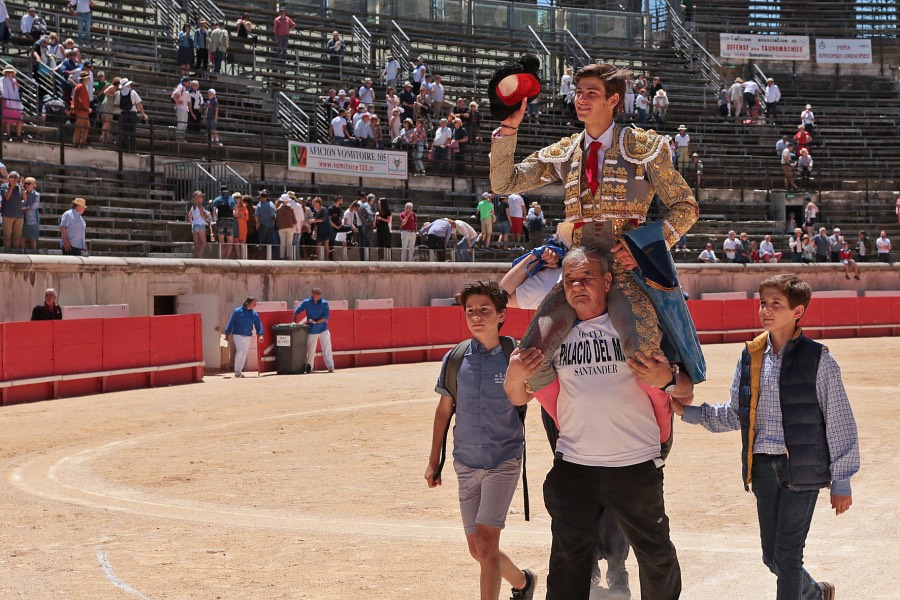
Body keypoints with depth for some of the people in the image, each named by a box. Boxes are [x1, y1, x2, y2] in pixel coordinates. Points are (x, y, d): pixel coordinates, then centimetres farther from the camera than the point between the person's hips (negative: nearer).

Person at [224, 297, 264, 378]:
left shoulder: (255, 314, 8)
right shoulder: (238, 311, -3)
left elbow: (258, 325, 6)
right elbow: (231, 323, -1)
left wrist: (260, 334, -10)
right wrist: (227, 334, -4)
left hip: (247, 336, 5)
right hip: (237, 335, -5)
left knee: (244, 353, 6)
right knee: (240, 351, -17)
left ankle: (239, 371, 15)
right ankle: (237, 371, -11)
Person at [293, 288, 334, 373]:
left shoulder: (324, 303, -4)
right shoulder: (306, 303, -3)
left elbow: (327, 316, -10)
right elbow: (297, 311, 3)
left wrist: (316, 322, -18)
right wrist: (295, 323, -4)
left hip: (323, 329, 0)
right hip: (311, 330, 0)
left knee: (327, 349, -2)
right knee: (310, 350, 4)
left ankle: (330, 367, 2)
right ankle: (309, 368, 13)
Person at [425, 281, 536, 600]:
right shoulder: (455, 359, 0)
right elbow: (444, 410, 9)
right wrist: (433, 462, 12)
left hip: (504, 461, -4)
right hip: (467, 463, 4)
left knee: (485, 539, -17)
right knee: (478, 550, 11)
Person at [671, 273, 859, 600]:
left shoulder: (817, 359, -6)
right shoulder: (751, 357, 7)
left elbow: (839, 422, -3)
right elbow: (735, 414, 15)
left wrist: (841, 481, -3)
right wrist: (687, 412, 4)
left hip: (802, 467, -5)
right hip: (763, 466, 5)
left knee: (787, 554, -5)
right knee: (771, 556, 14)